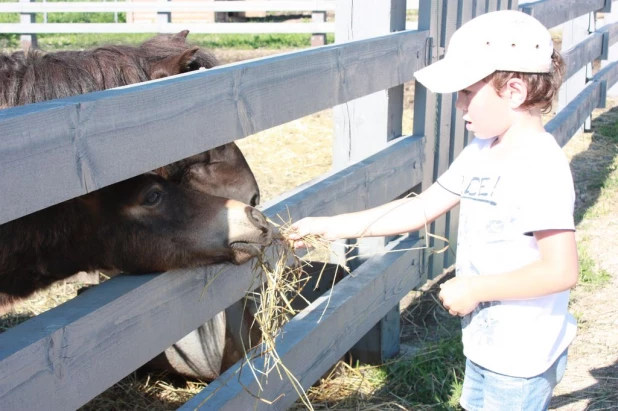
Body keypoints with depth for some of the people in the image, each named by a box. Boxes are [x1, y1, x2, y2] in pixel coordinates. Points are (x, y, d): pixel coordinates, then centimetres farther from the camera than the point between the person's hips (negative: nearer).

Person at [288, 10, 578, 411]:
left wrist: (474, 288, -20)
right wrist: (330, 227, 2)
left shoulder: (541, 167, -25)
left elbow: (561, 270, -28)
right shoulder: (480, 153, 2)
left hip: (522, 357, -8)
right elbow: (422, 208, 6)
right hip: (484, 343, 9)